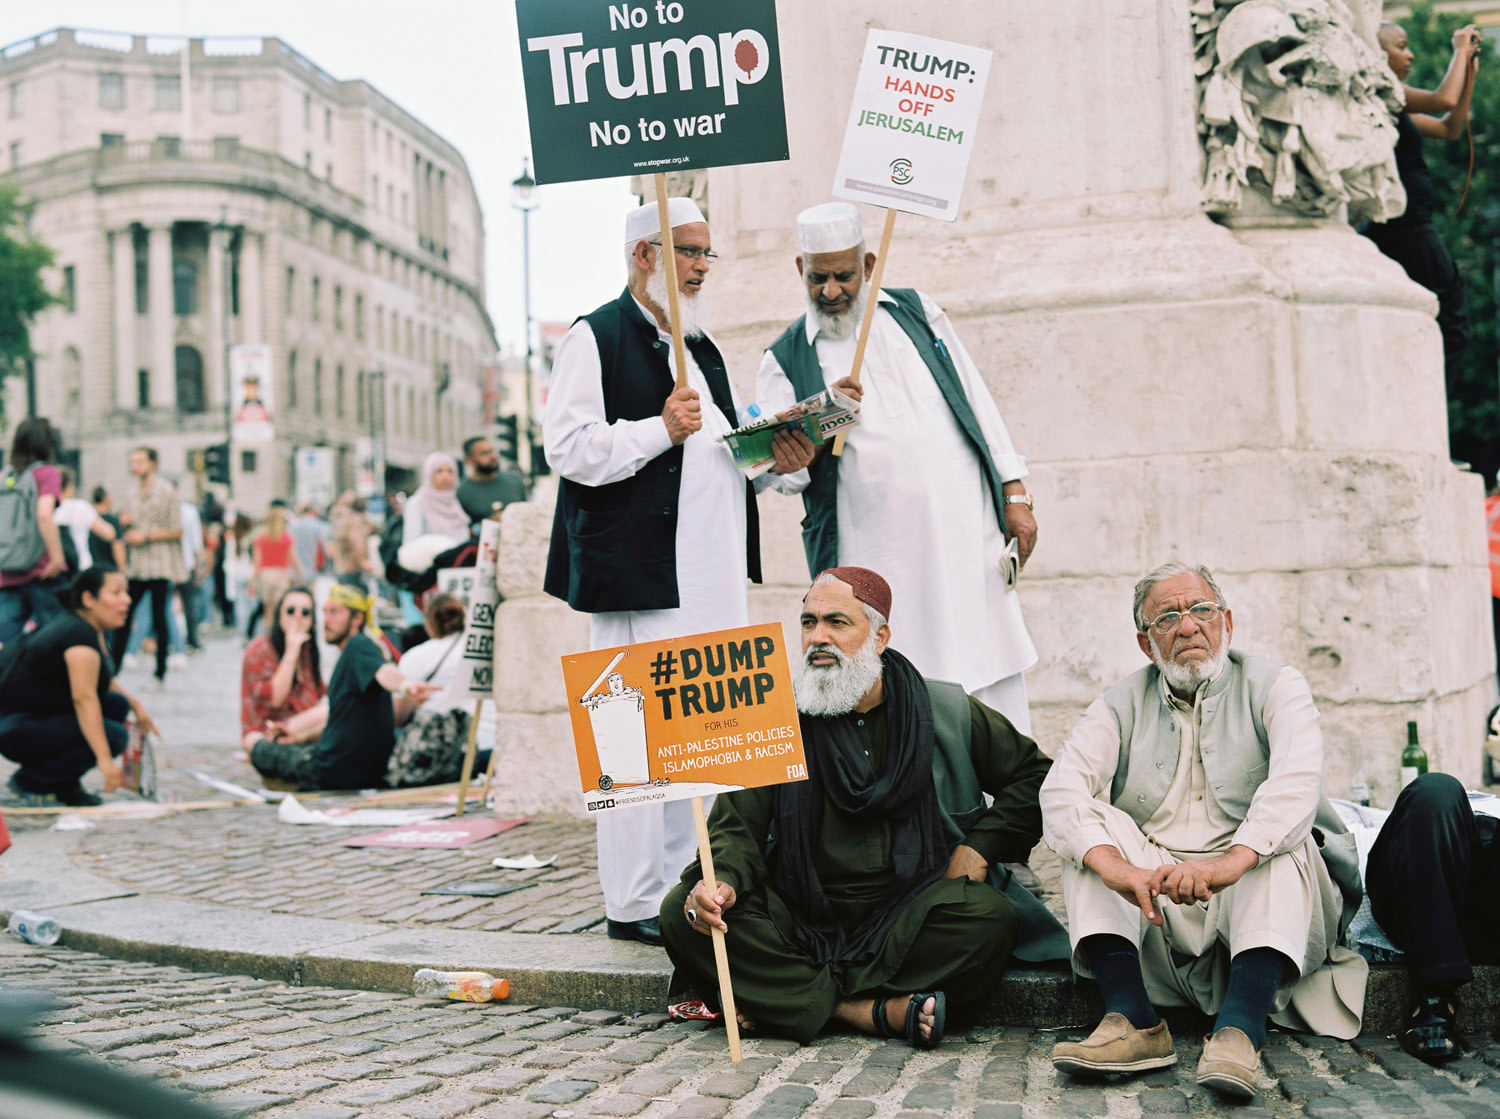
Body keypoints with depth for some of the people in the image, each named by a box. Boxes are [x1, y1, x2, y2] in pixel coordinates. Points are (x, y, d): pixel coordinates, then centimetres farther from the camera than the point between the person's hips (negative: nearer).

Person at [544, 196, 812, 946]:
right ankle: (633, 904, 2)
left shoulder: (703, 347, 23)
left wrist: (777, 459, 7)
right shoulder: (595, 338, -3)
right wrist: (660, 429, -19)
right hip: (639, 574, -8)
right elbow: (570, 448, -13)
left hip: (714, 575, 8)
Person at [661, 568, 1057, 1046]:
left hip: (910, 915, -1)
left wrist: (979, 847, -2)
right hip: (805, 913, 1)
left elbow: (1032, 776, 14)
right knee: (682, 913, -24)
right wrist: (722, 882, -24)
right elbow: (737, 826, -1)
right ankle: (874, 1011, -27)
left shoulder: (946, 713, 5)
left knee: (990, 919, -32)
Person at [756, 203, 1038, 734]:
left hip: (969, 535, 2)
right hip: (878, 561, -2)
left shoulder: (915, 312, 14)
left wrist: (1014, 494, 8)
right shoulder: (785, 361, 6)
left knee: (997, 689, 0)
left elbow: (975, 400, 14)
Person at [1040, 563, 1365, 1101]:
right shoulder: (1123, 705, 9)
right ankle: (1134, 1023, -34)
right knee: (1095, 823, -19)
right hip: (1153, 908, 2)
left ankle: (1239, 1031, -46)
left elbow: (1297, 782, -18)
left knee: (1282, 841, -29)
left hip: (1255, 897, -2)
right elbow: (1061, 788, -9)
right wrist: (1118, 869, -31)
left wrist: (1230, 862, -38)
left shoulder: (1274, 687, 3)